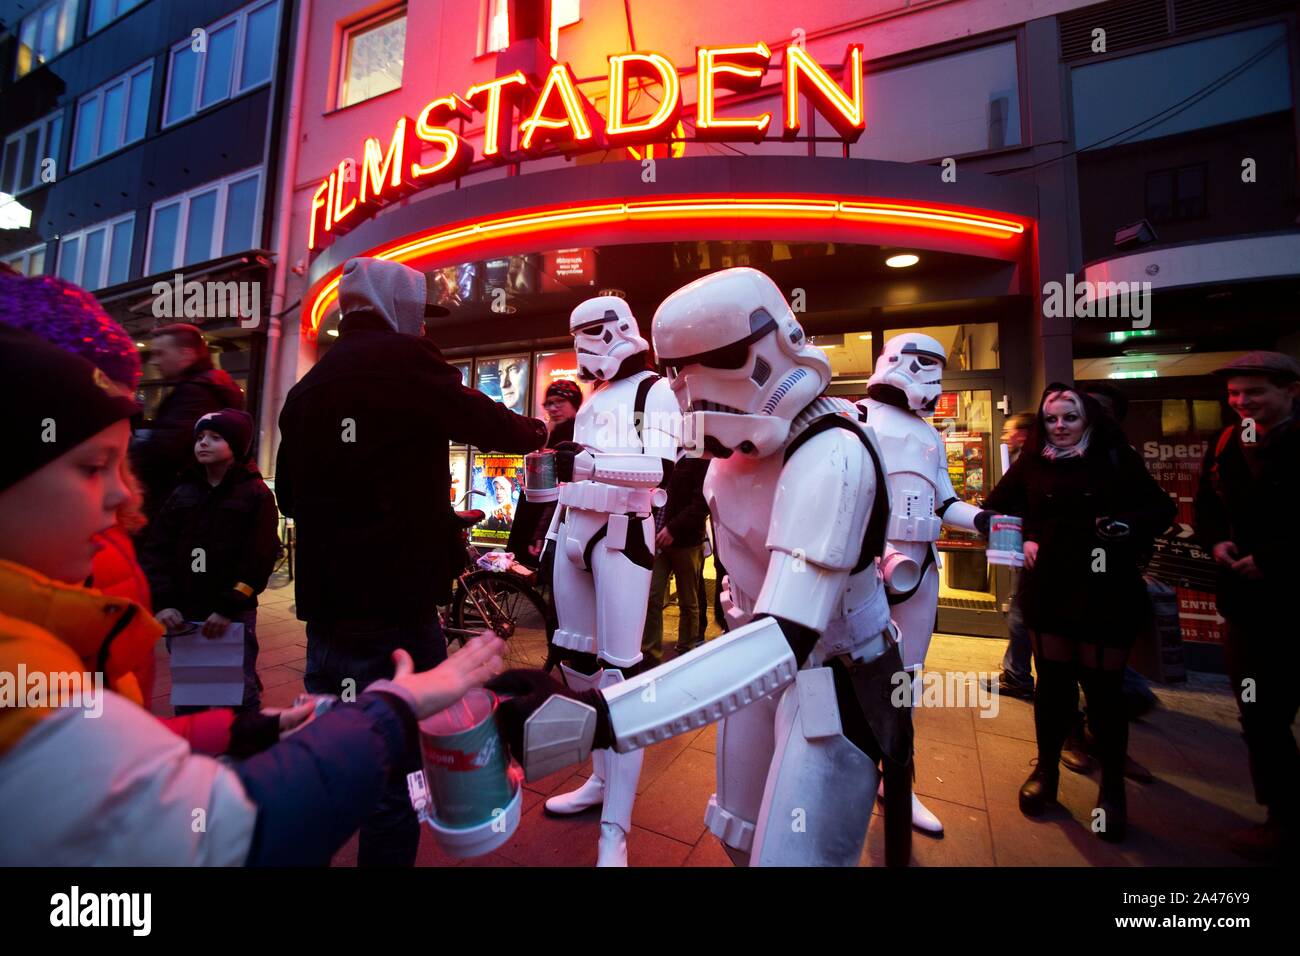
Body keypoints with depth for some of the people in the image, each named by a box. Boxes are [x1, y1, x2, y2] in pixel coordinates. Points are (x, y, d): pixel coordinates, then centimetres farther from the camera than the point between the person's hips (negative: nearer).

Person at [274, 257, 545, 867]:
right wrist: (534, 432, 17)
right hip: (394, 606, -8)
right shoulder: (402, 360, -9)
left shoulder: (305, 388, 12)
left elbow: (288, 494, 18)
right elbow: (484, 421, -2)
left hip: (326, 605, 8)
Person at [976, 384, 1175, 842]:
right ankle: (1046, 769, 33)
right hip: (1049, 591, 1)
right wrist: (1020, 539, -13)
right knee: (1052, 683, 13)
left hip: (1107, 594, -1)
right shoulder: (1031, 463, 1)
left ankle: (1112, 787, 29)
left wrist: (1128, 525, -19)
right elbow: (989, 512, 4)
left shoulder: (1117, 459, -1)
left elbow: (1162, 509, 0)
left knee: (1103, 689, 6)